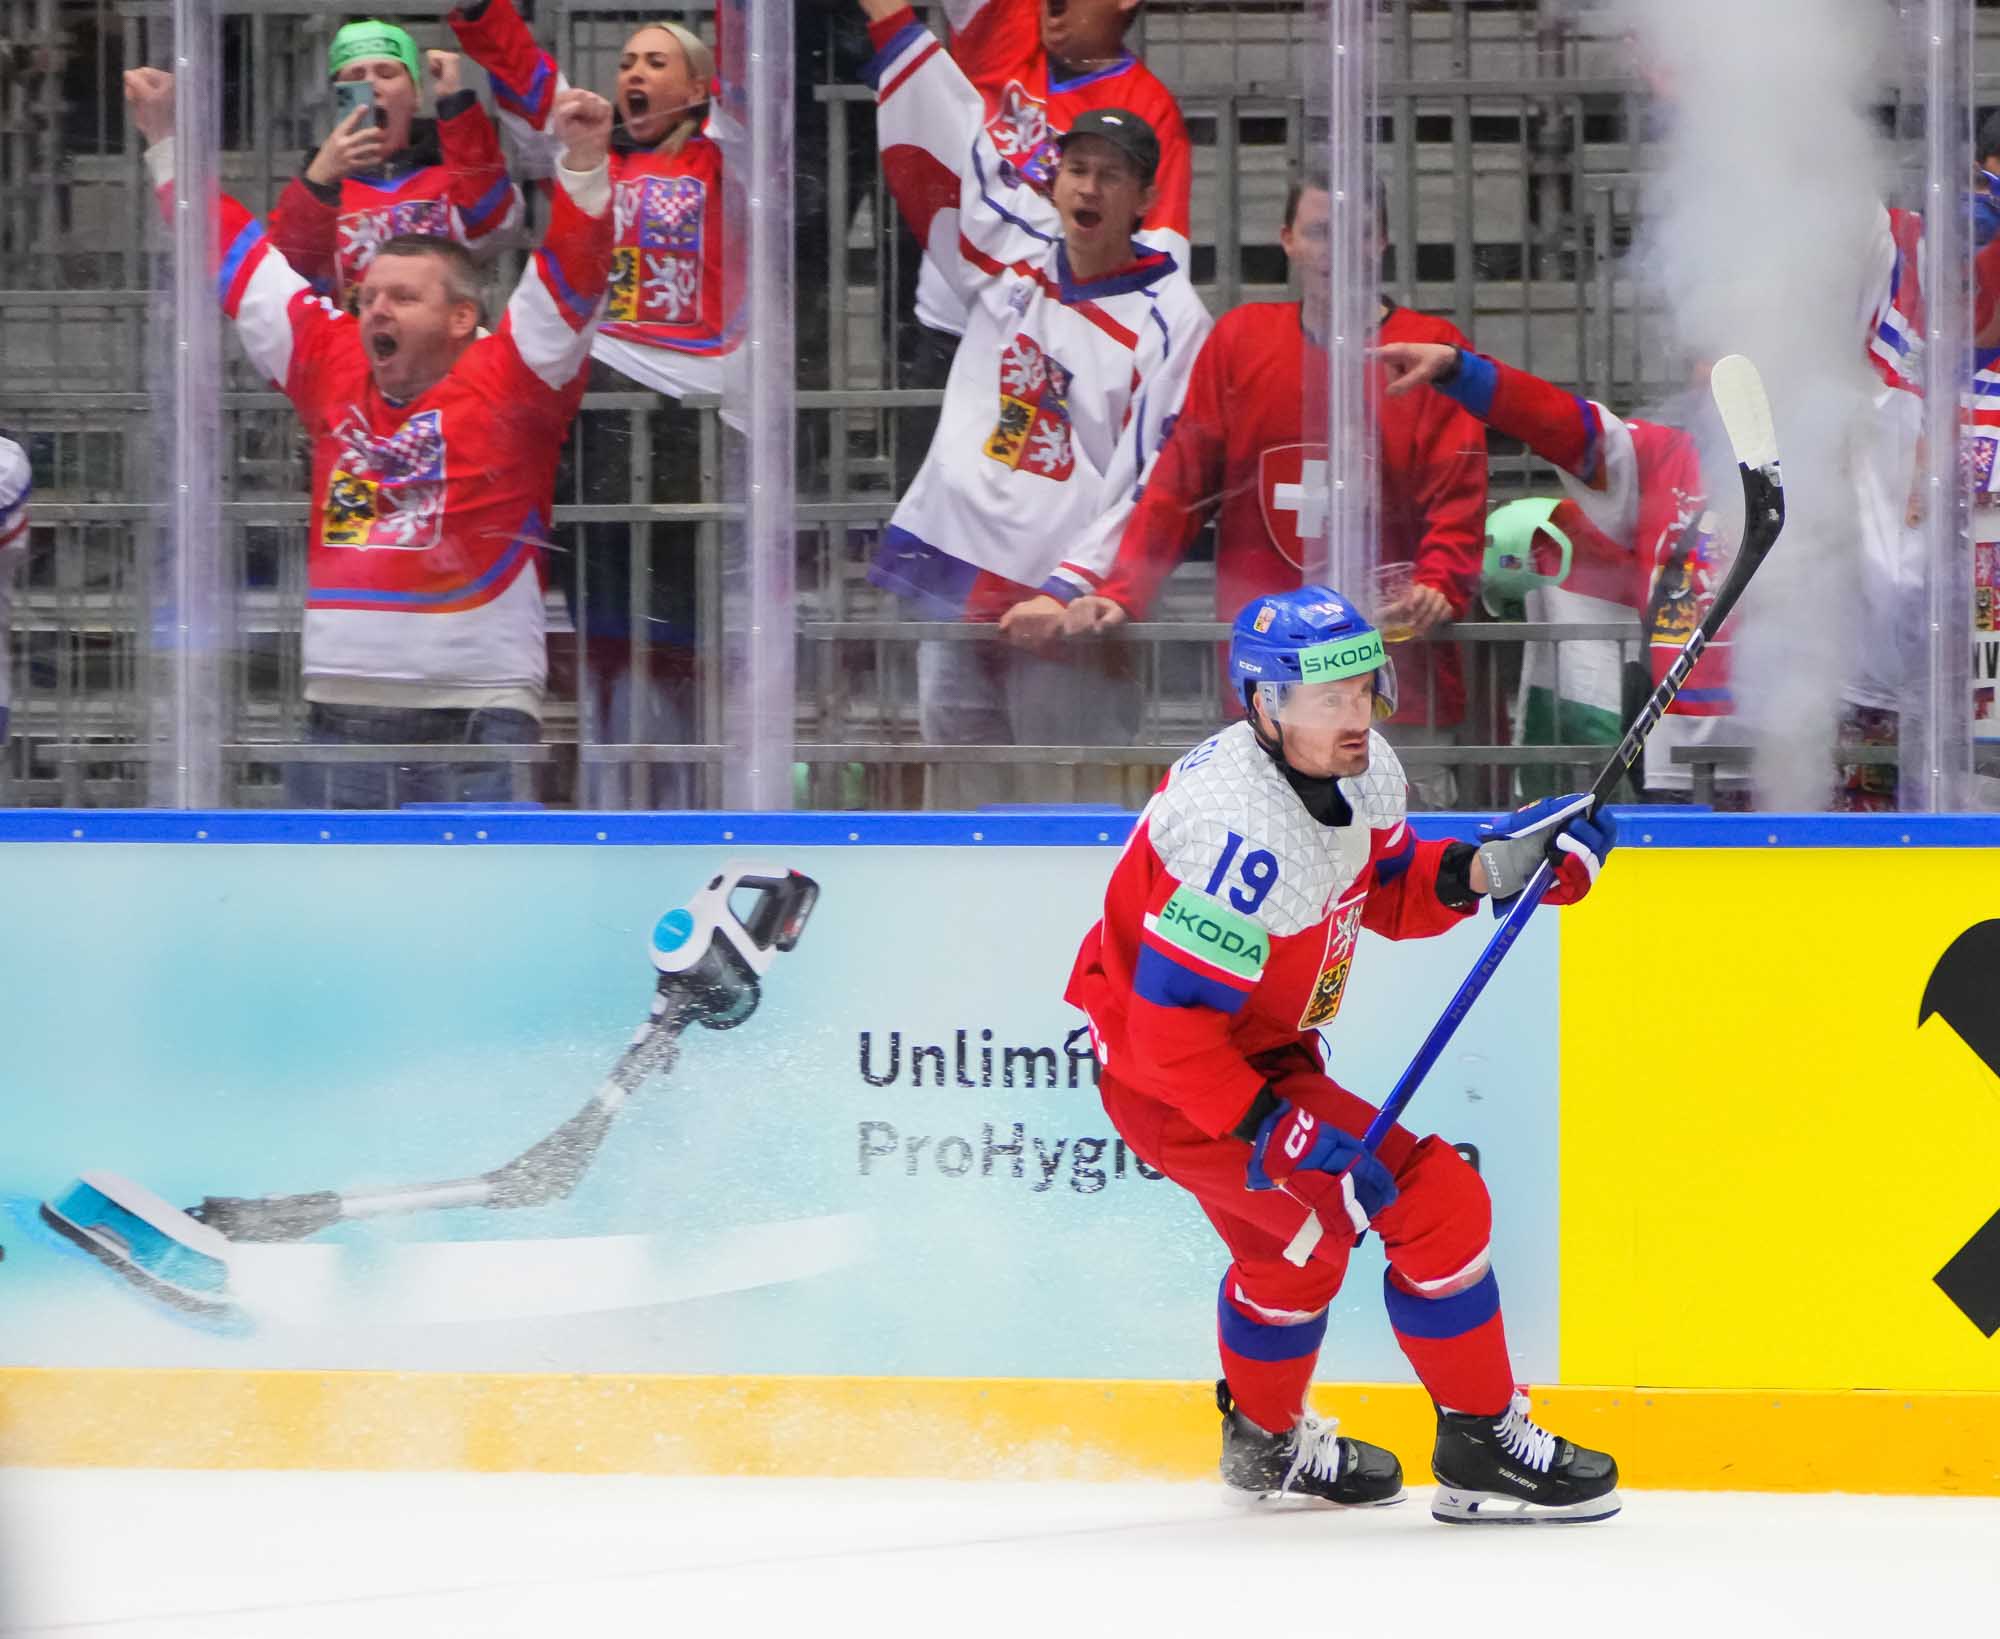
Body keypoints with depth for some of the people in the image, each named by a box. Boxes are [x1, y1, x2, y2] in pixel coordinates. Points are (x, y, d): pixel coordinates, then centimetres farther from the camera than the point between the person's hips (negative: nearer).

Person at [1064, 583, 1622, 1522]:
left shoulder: (1362, 774, -6)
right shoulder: (1246, 829, -33)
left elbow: (1389, 894, 12)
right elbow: (1171, 1027, -32)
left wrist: (1487, 868, -6)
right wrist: (1281, 1135, -33)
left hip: (1251, 1050, 10)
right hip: (1169, 1087, -10)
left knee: (1288, 1241, 31)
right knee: (1433, 1200, -14)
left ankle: (1265, 1442, 55)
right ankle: (1481, 1451, -3)